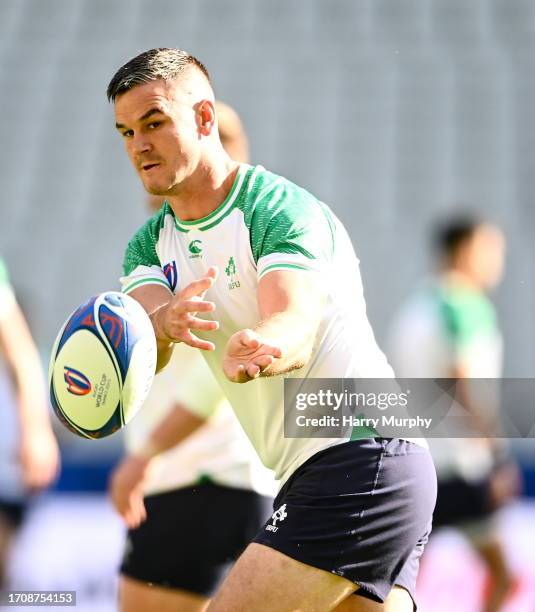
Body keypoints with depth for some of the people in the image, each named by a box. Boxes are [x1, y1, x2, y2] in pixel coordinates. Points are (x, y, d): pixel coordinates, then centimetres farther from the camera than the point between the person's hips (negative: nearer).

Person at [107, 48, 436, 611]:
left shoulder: (282, 209, -12)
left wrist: (262, 350, -53)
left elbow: (295, 328, -29)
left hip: (362, 456, -8)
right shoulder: (152, 244, 11)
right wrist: (163, 323, -32)